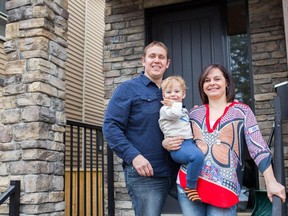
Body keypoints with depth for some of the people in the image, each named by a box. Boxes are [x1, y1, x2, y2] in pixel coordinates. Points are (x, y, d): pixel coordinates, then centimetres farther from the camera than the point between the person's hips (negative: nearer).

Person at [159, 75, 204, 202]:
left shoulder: (183, 110, 27)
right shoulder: (165, 109, 1)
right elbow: (175, 113, -21)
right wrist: (175, 104, -3)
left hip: (189, 142, 10)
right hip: (177, 145, -9)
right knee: (198, 155, -35)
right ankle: (190, 187, -22)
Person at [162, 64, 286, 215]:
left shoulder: (242, 111, 2)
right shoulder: (194, 113, 11)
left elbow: (258, 147, -4)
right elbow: (180, 142, 19)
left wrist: (271, 182, -12)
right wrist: (166, 144, -3)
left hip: (224, 188, -3)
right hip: (189, 183, 3)